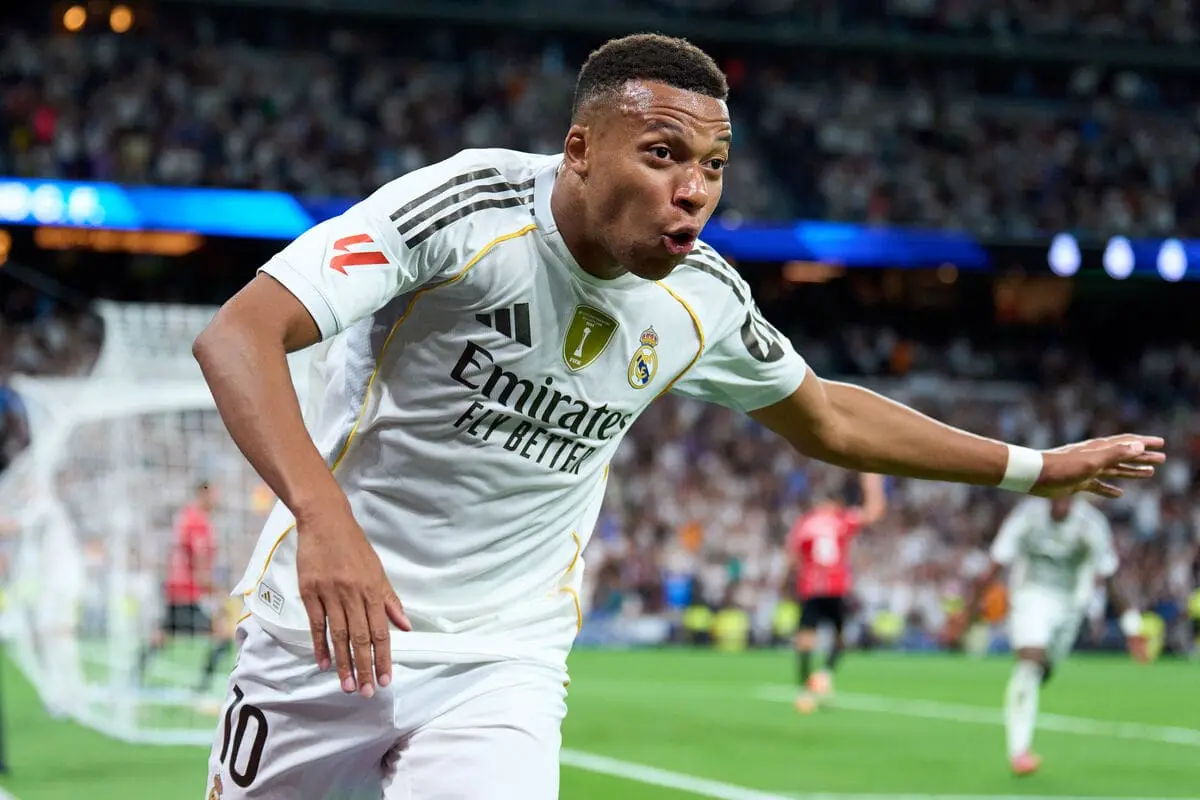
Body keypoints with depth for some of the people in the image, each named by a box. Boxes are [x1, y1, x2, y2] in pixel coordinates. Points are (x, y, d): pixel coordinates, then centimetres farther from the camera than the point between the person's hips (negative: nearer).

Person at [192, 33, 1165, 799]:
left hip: (501, 669, 3)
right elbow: (236, 336, -29)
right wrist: (322, 515, -45)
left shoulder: (703, 301, -3)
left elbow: (823, 418, 18)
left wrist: (1036, 468, 21)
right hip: (320, 638, -2)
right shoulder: (470, 209, -19)